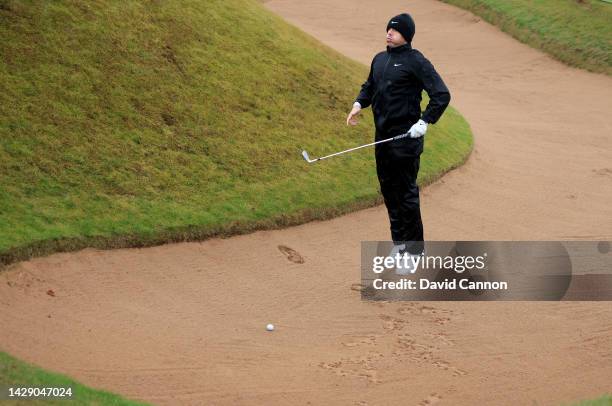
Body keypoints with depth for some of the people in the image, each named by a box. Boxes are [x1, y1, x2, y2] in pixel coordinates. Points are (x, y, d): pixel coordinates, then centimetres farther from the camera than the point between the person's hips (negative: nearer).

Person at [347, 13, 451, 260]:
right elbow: (369, 86, 27)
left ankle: (414, 249, 2)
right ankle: (398, 243, 22)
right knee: (388, 190, 12)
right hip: (382, 135, 8)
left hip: (406, 137, -8)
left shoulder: (416, 62, -10)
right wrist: (359, 104, 6)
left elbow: (442, 95, -12)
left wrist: (424, 122, -18)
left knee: (406, 192, -5)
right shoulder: (379, 60, 13)